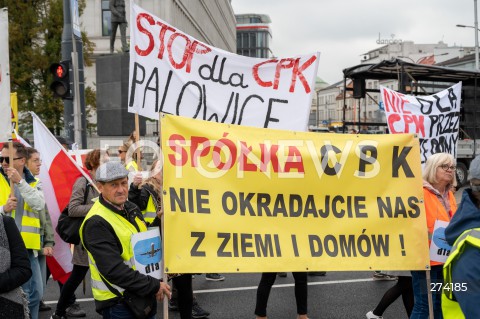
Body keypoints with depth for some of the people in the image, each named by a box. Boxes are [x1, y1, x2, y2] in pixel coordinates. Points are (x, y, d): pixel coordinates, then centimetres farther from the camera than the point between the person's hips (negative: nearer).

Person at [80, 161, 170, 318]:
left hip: (144, 294, 8)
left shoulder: (132, 208, 6)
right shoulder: (96, 223, -20)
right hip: (117, 302, -7)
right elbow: (114, 270, -25)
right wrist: (154, 286, -22)